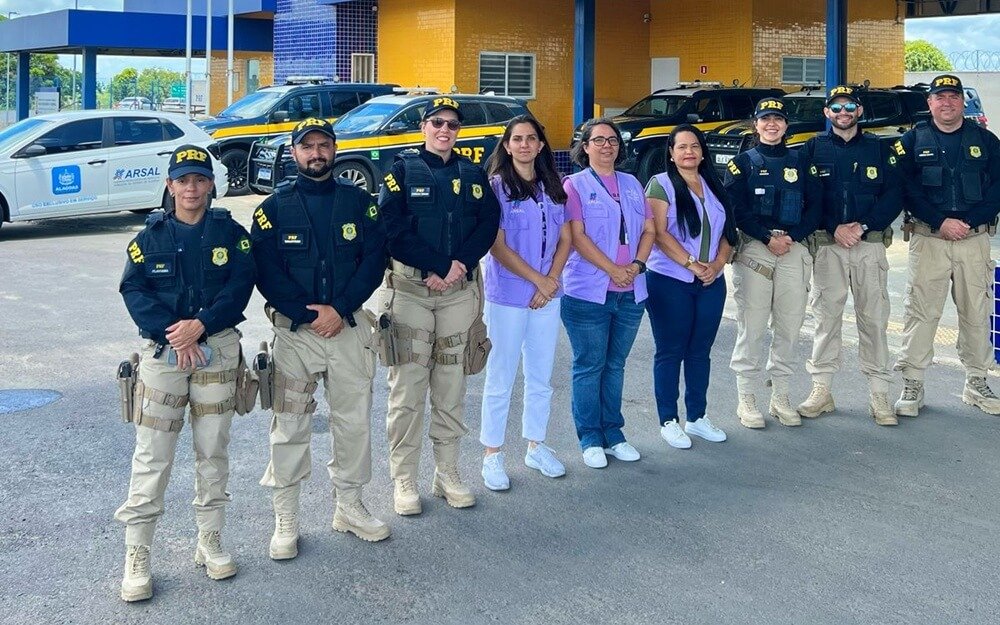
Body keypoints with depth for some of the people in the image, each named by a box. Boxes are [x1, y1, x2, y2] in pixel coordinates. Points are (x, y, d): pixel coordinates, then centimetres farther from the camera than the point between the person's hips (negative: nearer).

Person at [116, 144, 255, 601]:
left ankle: (210, 543, 22)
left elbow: (241, 285, -5)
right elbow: (133, 289, -4)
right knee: (151, 456, -3)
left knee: (213, 451, 9)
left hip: (219, 349, 1)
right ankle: (137, 556, 3)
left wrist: (201, 325, -18)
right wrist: (172, 333, -17)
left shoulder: (229, 232, 4)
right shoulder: (151, 236, 5)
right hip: (163, 350, -1)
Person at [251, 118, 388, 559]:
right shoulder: (275, 207, 1)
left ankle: (349, 507, 26)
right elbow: (266, 273, -5)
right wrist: (308, 316, -14)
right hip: (294, 329, -2)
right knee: (290, 425, 1)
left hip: (350, 326, 2)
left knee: (354, 420, 9)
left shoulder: (359, 202, 6)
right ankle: (285, 520, 12)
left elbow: (375, 259, -1)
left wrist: (340, 309, -13)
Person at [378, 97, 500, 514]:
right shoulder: (403, 171, 2)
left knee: (451, 388, 9)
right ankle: (403, 481, 7)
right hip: (409, 288, -3)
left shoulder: (473, 175, 13)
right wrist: (436, 266, -14)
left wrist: (459, 265, -13)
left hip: (459, 291, 3)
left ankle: (448, 474, 20)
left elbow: (488, 225, 3)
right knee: (407, 389, -2)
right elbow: (392, 229, -8)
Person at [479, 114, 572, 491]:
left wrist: (551, 280, -8)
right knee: (500, 379, 2)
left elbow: (564, 239, 7)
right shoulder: (497, 187, -6)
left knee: (541, 378, 13)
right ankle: (492, 456, 11)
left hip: (547, 297, 5)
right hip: (507, 297, -5)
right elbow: (497, 246, -12)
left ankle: (536, 446, 26)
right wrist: (538, 279, -14)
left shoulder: (553, 188, 9)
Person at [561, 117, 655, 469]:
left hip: (630, 293, 5)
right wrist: (612, 269, -17)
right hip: (589, 291, -5)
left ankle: (613, 433, 21)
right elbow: (577, 236, -10)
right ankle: (590, 439, 10)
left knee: (615, 365, 12)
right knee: (589, 367, 1)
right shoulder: (574, 185, -1)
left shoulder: (632, 185, 15)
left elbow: (649, 229, 11)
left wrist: (638, 264, -7)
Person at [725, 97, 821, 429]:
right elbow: (735, 209, -3)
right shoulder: (743, 162, 6)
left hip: (794, 249, 3)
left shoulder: (800, 161, 14)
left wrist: (793, 236, -8)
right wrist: (768, 238, -13)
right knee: (751, 325, -4)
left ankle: (780, 395, 15)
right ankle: (746, 398, 3)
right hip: (753, 249, -3)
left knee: (790, 326, 4)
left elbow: (814, 206, 8)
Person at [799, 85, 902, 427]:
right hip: (826, 244, 0)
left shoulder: (878, 149, 9)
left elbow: (894, 195, 3)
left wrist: (863, 227, -10)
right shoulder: (813, 148, 7)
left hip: (870, 244, 1)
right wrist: (835, 229, -10)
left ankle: (879, 393, 5)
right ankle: (821, 389, 9)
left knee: (874, 318, 0)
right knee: (826, 315, 1)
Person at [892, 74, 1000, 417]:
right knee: (921, 312, -2)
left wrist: (969, 221, -11)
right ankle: (912, 385, 4)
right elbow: (905, 189, -4)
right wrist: (941, 221, -14)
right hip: (928, 239, -2)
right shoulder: (912, 141, 4)